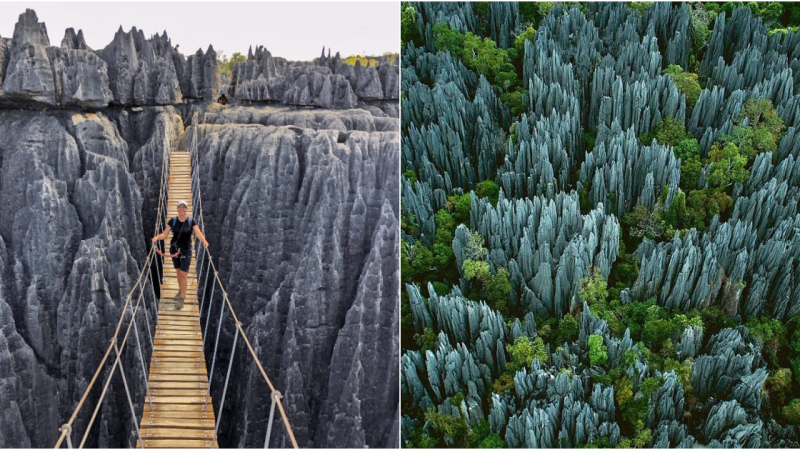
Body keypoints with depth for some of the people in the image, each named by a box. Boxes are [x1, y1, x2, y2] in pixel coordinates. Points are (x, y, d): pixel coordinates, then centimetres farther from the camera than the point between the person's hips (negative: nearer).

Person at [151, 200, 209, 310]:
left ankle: (182, 298, 1)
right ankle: (181, 291, 38)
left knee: (183, 274, -4)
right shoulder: (172, 221, -2)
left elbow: (198, 233, -18)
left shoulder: (191, 221, -7)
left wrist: (204, 241, -37)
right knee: (178, 271, 17)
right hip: (174, 249, 3)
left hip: (186, 250, -3)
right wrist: (157, 237, -24)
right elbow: (164, 234, -4)